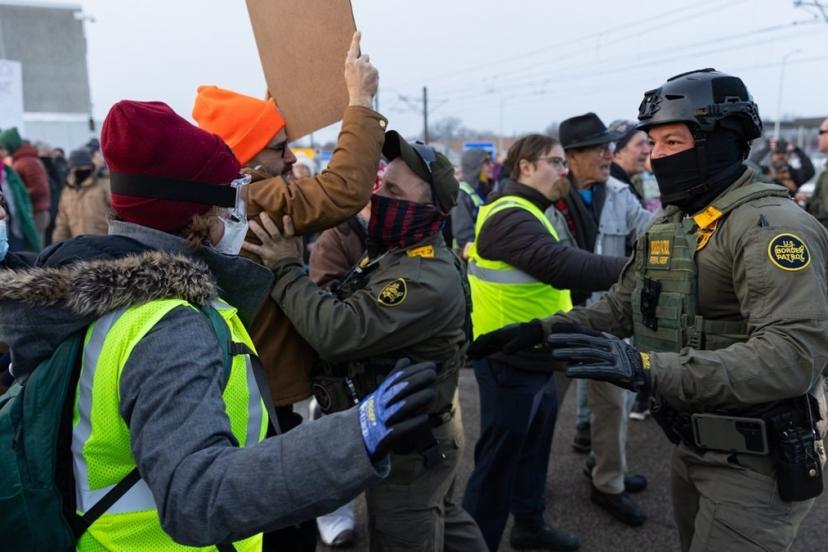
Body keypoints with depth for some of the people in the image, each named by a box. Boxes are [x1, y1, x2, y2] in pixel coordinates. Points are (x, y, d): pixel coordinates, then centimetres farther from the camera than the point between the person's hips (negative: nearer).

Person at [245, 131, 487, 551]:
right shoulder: (395, 253, 6)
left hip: (410, 444, -10)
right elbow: (350, 316, 7)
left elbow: (339, 332, -34)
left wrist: (287, 269, -24)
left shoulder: (428, 279, -29)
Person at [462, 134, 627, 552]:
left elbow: (553, 268, 12)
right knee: (499, 456, 3)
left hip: (531, 357, 11)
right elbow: (565, 267, -33)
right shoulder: (511, 217, -21)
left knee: (533, 447, 23)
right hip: (509, 362, -10)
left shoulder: (523, 213, 15)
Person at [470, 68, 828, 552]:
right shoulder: (674, 222, 8)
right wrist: (540, 331, -2)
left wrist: (649, 368, -41)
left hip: (758, 460, -8)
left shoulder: (771, 226, -21)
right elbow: (622, 307, 11)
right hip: (695, 445, 8)